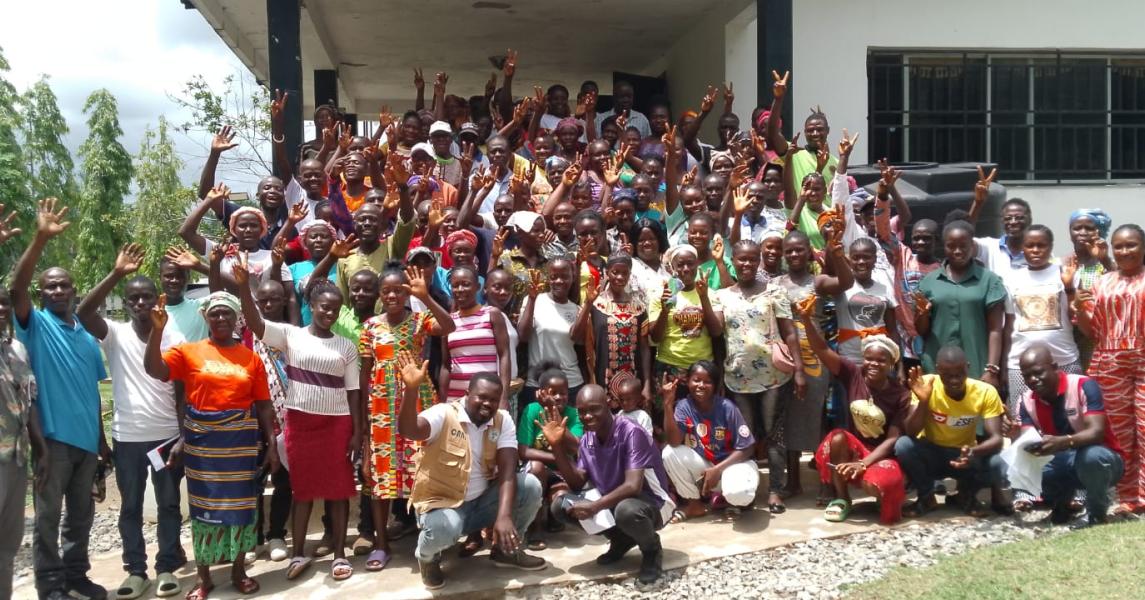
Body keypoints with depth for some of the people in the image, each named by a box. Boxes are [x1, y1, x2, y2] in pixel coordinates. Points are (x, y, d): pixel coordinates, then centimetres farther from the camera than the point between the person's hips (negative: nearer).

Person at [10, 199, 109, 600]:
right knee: (48, 516, 2)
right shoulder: (36, 325, -3)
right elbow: (15, 289, -23)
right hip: (52, 438, -5)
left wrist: (101, 438, 14)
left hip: (87, 439, 5)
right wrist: (41, 239, -33)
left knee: (81, 513, 14)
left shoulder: (87, 335, 10)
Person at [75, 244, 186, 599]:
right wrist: (116, 274, -29)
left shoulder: (175, 340, -2)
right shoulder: (115, 336, -2)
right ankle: (136, 571, 21)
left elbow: (182, 393, 0)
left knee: (169, 504, 8)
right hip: (127, 437, 0)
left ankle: (167, 568, 20)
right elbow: (83, 312, -21)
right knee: (130, 507, 10)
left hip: (167, 435, 0)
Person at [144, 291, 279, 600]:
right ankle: (202, 575, 18)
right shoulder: (189, 352, 1)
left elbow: (264, 405, 6)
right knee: (204, 505, 7)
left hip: (241, 441, 1)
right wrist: (157, 329, -24)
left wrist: (272, 444, 1)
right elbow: (153, 369, -14)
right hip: (202, 442, -1)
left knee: (240, 503, 8)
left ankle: (239, 569, 22)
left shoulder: (251, 358, 4)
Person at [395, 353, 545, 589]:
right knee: (443, 529, -39)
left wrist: (504, 516, -29)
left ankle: (507, 549, 10)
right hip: (441, 502, -5)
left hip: (483, 501, 5)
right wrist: (411, 389, -54)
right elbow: (407, 430, -37)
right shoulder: (443, 414, -17)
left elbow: (507, 471, -15)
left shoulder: (503, 420, -5)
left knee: (530, 486, -15)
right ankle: (427, 556, 2)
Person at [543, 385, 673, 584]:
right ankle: (621, 540, 8)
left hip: (650, 502, -7)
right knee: (560, 504, -11)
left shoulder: (632, 433, -25)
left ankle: (652, 550, -5)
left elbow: (633, 486, -31)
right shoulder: (586, 440, -2)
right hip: (611, 500, 7)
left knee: (626, 510, -41)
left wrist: (595, 506, -38)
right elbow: (578, 484, -2)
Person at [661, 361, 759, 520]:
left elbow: (745, 448, -12)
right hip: (702, 466, 3)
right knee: (670, 453, -23)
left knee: (738, 493, -36)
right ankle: (694, 503, -2)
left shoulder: (727, 407, -17)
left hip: (730, 463, -3)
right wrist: (668, 403, -33)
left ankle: (724, 496, 6)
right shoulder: (684, 407, -10)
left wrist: (717, 470, -20)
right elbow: (674, 442, -27)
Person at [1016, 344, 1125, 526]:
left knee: (1092, 455, -39)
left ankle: (1096, 515, -11)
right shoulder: (1027, 401, -6)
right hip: (1062, 463, 4)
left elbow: (1096, 432, -31)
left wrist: (1062, 442, -50)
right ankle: (1061, 503, 9)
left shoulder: (1084, 386, -20)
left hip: (1100, 461, -4)